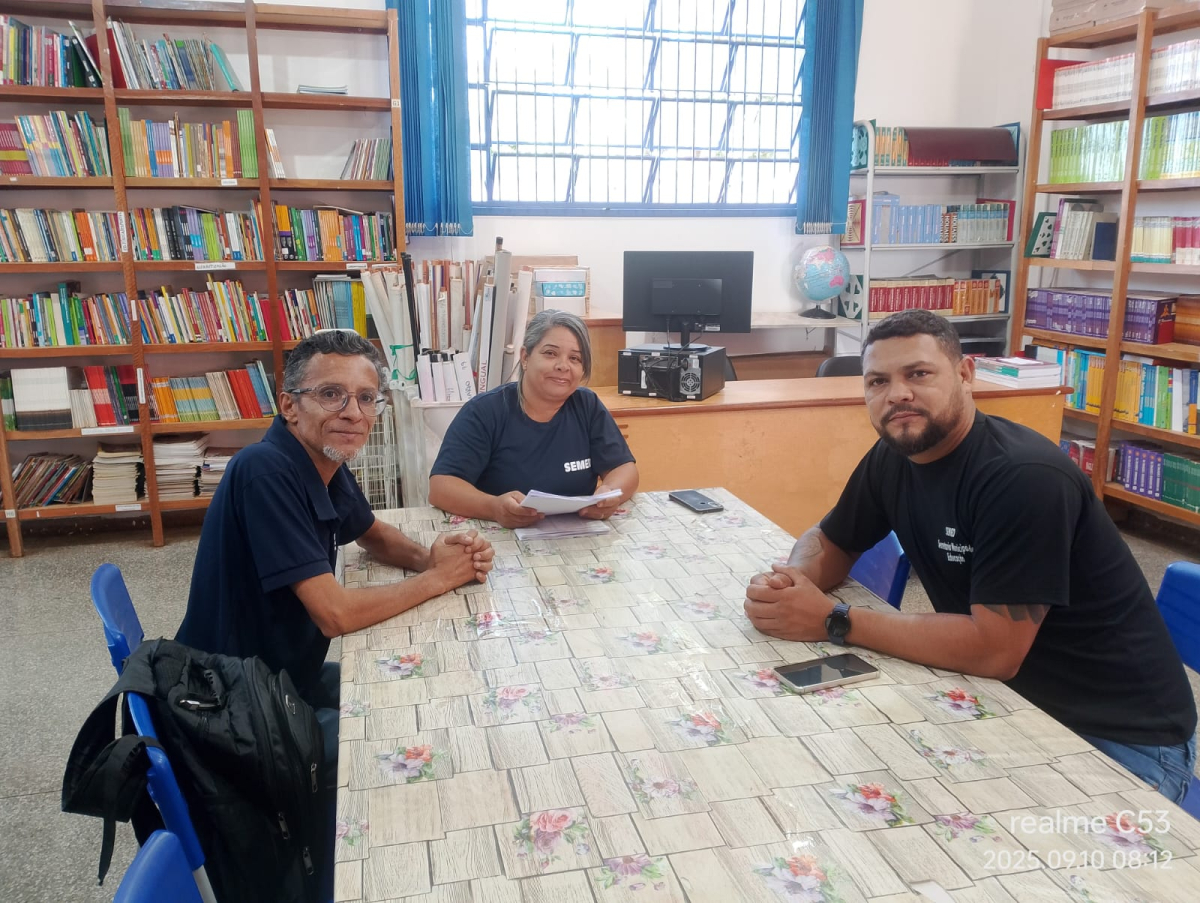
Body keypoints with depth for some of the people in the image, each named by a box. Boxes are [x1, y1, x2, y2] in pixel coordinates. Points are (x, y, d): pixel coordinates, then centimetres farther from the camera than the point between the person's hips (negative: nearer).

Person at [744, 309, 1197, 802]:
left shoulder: (1026, 477, -27)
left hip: (1120, 734, -6)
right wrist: (790, 581, -14)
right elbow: (831, 542, 10)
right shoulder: (892, 458, -3)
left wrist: (833, 621, -26)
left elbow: (992, 649, -31)